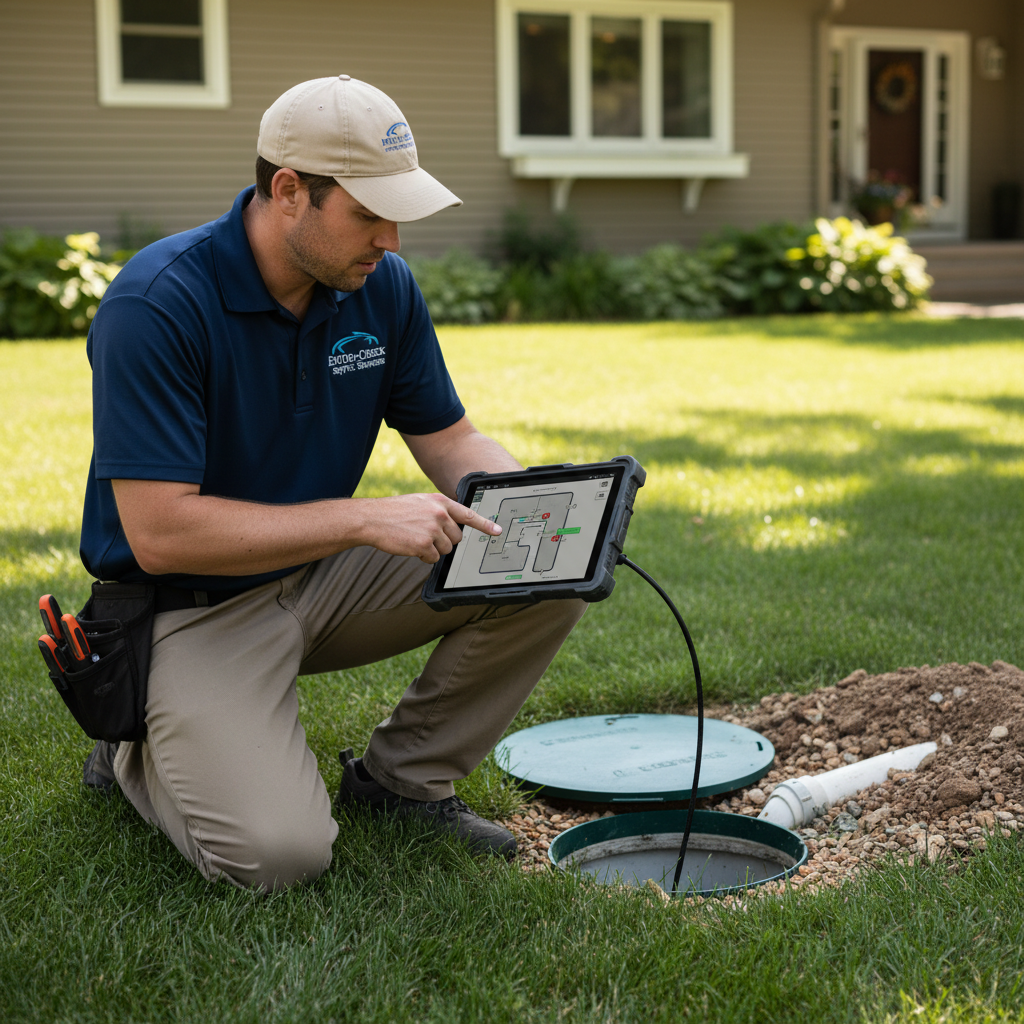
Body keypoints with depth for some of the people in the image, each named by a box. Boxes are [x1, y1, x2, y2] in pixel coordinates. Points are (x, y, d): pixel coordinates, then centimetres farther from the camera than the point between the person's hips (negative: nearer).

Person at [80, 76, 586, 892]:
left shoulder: (383, 284, -4)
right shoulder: (157, 303, -25)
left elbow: (450, 438, 5)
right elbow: (159, 533, -29)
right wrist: (368, 519, -30)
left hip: (327, 577, 6)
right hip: (196, 609, -6)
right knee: (279, 852, -24)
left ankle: (403, 773, 7)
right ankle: (141, 755, 8)